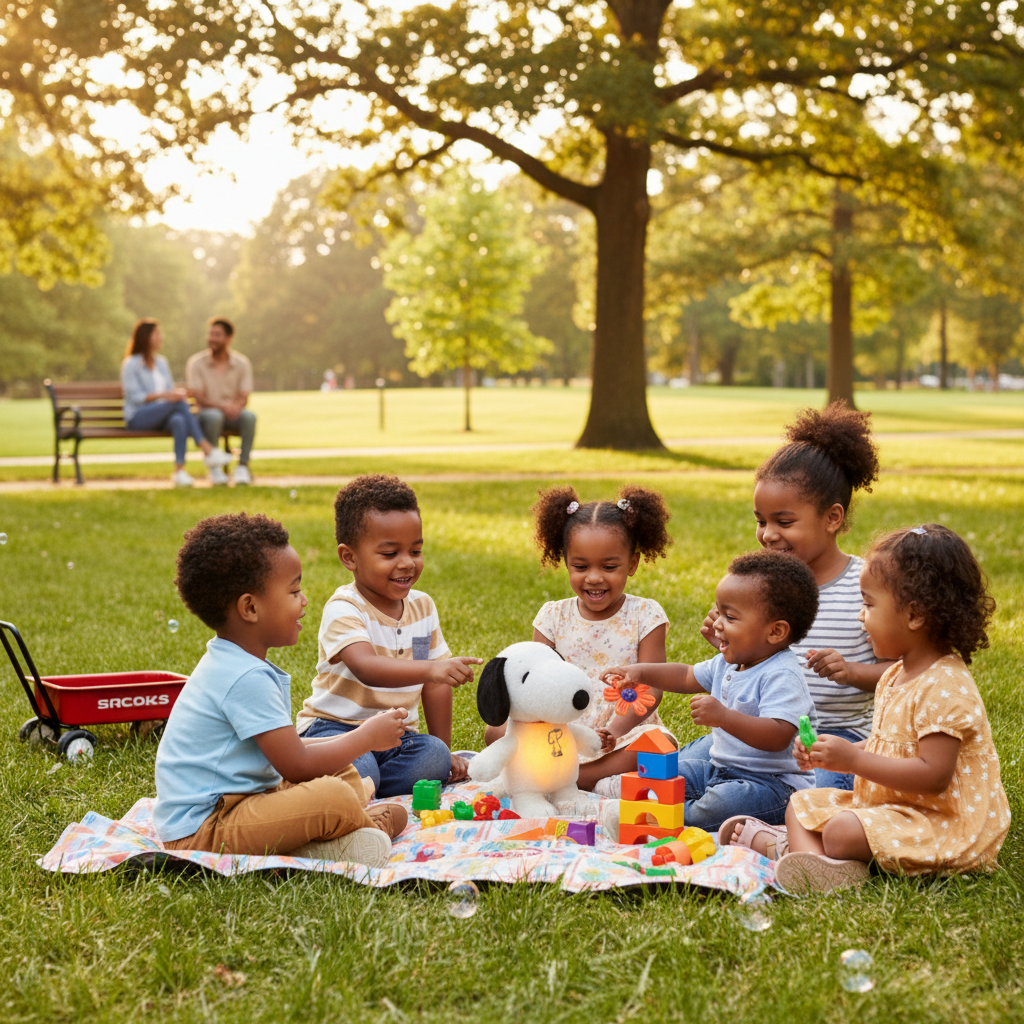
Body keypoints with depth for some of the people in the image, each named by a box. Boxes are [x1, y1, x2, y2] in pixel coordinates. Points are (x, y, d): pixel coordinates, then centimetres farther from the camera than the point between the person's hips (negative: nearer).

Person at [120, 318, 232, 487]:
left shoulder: (161, 362, 20)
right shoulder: (131, 364, -1)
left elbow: (170, 391, 18)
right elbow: (135, 397, -10)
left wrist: (179, 393, -7)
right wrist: (162, 395, -25)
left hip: (162, 416, 5)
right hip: (137, 418, -5)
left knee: (179, 420, -35)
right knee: (179, 403, -33)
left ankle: (179, 471, -46)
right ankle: (207, 450, -38)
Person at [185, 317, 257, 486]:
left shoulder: (242, 363, 3)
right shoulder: (196, 363, -2)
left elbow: (244, 397, -4)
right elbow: (199, 397, -10)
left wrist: (236, 406, -29)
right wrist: (221, 406, -29)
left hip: (233, 413, 2)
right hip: (206, 413, -2)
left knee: (249, 416, -32)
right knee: (214, 416, -37)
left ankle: (243, 466, -24)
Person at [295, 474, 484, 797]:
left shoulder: (423, 606, 6)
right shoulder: (343, 609, -17)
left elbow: (435, 685, 12)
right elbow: (367, 668, -36)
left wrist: (444, 750, 11)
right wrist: (430, 669, -52)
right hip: (336, 726, -7)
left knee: (434, 759, -23)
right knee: (358, 769, -36)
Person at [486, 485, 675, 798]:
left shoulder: (645, 616, 1)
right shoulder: (554, 617, 7)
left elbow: (651, 689, -8)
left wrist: (615, 730, -26)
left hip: (624, 736, -2)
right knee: (496, 730, -21)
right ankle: (602, 782, -31)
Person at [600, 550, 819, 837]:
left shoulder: (781, 675, -22)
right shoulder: (727, 663, 9)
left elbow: (778, 736, -34)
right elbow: (688, 677, 28)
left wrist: (724, 717, -43)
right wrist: (641, 672, 16)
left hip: (775, 783, -10)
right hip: (722, 769, 10)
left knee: (724, 802, -36)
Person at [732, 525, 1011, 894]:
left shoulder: (944, 688, -22)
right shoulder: (896, 676, 10)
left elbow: (934, 775, -28)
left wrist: (854, 759, -26)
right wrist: (829, 755, 3)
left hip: (943, 821, -11)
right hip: (889, 805, 11)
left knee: (843, 830, -32)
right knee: (802, 802, 7)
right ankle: (809, 860, -21)